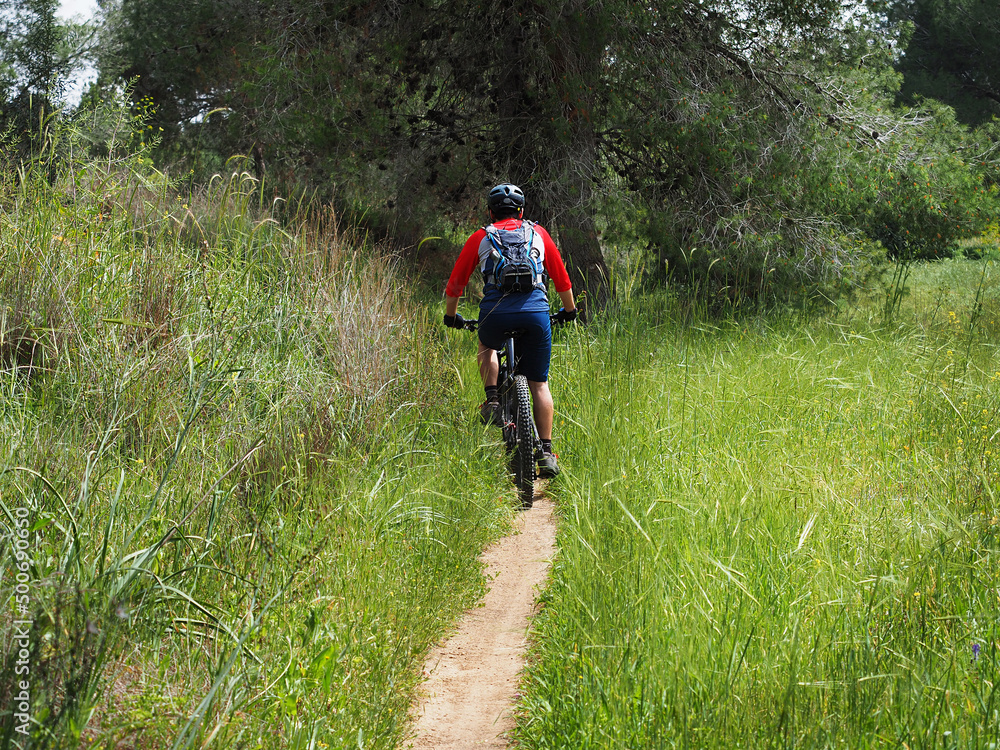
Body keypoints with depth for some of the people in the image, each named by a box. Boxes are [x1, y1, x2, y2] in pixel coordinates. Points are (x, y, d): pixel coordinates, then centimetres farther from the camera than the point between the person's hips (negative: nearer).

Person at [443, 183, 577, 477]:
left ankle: (492, 400, 12)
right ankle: (546, 453, 6)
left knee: (487, 348, 34)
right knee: (539, 384, 11)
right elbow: (561, 278, 28)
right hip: (536, 312, 0)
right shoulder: (538, 234, 22)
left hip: (495, 312, 0)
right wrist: (569, 310, 44)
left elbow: (455, 283, 22)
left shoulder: (480, 237, 19)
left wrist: (451, 315, 39)